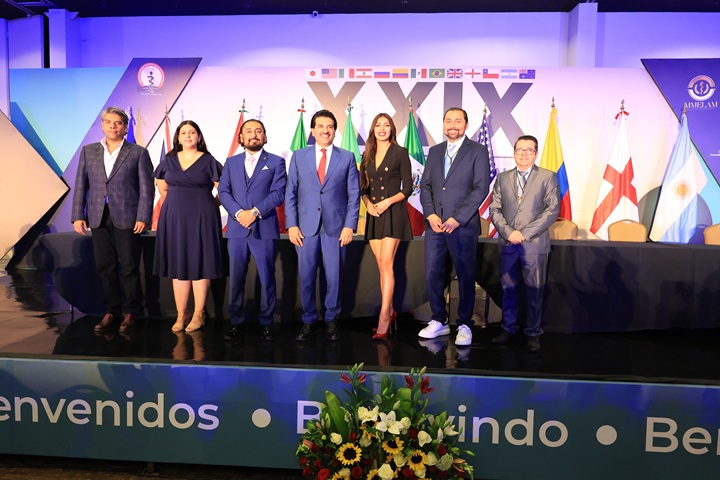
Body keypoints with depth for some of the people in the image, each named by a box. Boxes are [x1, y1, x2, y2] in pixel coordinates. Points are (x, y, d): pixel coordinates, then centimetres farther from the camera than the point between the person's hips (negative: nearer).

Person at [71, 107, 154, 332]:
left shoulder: (138, 153, 2)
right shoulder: (88, 151, 13)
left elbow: (147, 188, -2)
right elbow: (80, 185, 11)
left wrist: (143, 218, -10)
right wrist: (78, 216, 3)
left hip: (127, 219, -3)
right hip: (98, 219, 4)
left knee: (128, 268, 2)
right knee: (105, 268, 8)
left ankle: (130, 312, 15)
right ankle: (111, 311, 20)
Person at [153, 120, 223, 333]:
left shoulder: (208, 161, 0)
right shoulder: (168, 160, 9)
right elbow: (162, 188, 21)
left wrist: (206, 203, 2)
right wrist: (179, 201, 14)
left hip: (201, 218, -3)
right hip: (174, 218, 3)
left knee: (199, 263, -1)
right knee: (178, 264, 3)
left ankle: (199, 314, 7)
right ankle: (181, 314, 10)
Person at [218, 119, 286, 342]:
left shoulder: (276, 162, 7)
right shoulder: (231, 162, 15)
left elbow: (278, 193, -4)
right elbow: (223, 191, 6)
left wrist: (255, 211, -14)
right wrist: (238, 213, -11)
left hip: (265, 228, -2)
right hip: (237, 229, 2)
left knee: (267, 279, 2)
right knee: (236, 279, 5)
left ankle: (266, 323, 14)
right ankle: (236, 323, 16)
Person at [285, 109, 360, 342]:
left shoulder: (347, 157, 6)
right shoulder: (299, 156, 8)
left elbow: (353, 194, 4)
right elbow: (290, 193, 7)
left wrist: (349, 225, -4)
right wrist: (291, 225, -2)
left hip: (336, 226, -1)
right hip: (306, 226, 1)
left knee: (333, 278, 4)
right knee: (306, 278, 5)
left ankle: (331, 320, 21)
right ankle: (308, 320, 21)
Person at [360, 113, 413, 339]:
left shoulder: (400, 153, 0)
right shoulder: (367, 155, 13)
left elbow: (407, 188, -3)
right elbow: (363, 187, 15)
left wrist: (388, 201, -16)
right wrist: (368, 203, -5)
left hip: (393, 213, -5)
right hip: (374, 215, 5)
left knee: (386, 264, -12)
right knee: (382, 266, 7)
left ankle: (383, 318, -9)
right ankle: (390, 312, 18)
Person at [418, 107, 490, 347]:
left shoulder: (478, 151, 1)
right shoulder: (434, 151, 16)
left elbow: (481, 188, -7)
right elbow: (425, 185, 12)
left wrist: (458, 218, -14)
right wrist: (430, 214, -5)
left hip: (463, 226, -4)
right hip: (435, 224, 4)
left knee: (465, 277, 3)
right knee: (433, 274, 6)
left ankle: (464, 325, 16)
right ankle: (439, 322, 20)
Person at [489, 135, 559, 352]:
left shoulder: (548, 177, 5)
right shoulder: (503, 178, 13)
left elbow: (552, 209, -4)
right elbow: (495, 209, 7)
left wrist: (525, 233, -12)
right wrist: (508, 232, -9)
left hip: (534, 244, -2)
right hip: (507, 243, 3)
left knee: (534, 291, 3)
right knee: (508, 289, 9)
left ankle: (533, 333, 14)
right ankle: (508, 328, 21)